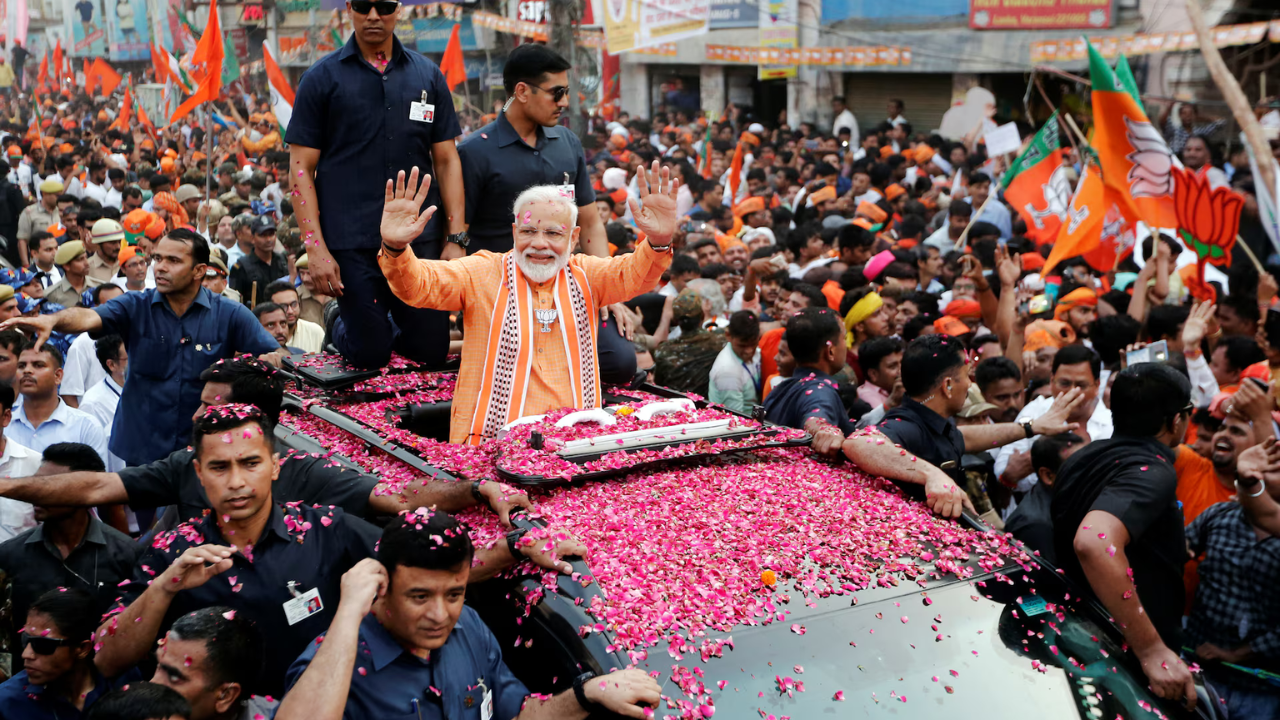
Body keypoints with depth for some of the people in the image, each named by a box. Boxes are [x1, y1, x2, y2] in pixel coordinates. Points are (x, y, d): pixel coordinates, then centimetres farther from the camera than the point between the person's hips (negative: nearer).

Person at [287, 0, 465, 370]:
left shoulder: (428, 76, 9)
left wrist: (456, 238, 1)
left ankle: (387, 329, 36)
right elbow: (301, 168, -1)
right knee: (370, 355, 2)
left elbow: (447, 161, 9)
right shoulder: (322, 78, 1)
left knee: (431, 350, 4)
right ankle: (339, 326, 35)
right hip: (351, 240, -2)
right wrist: (315, 248, -9)